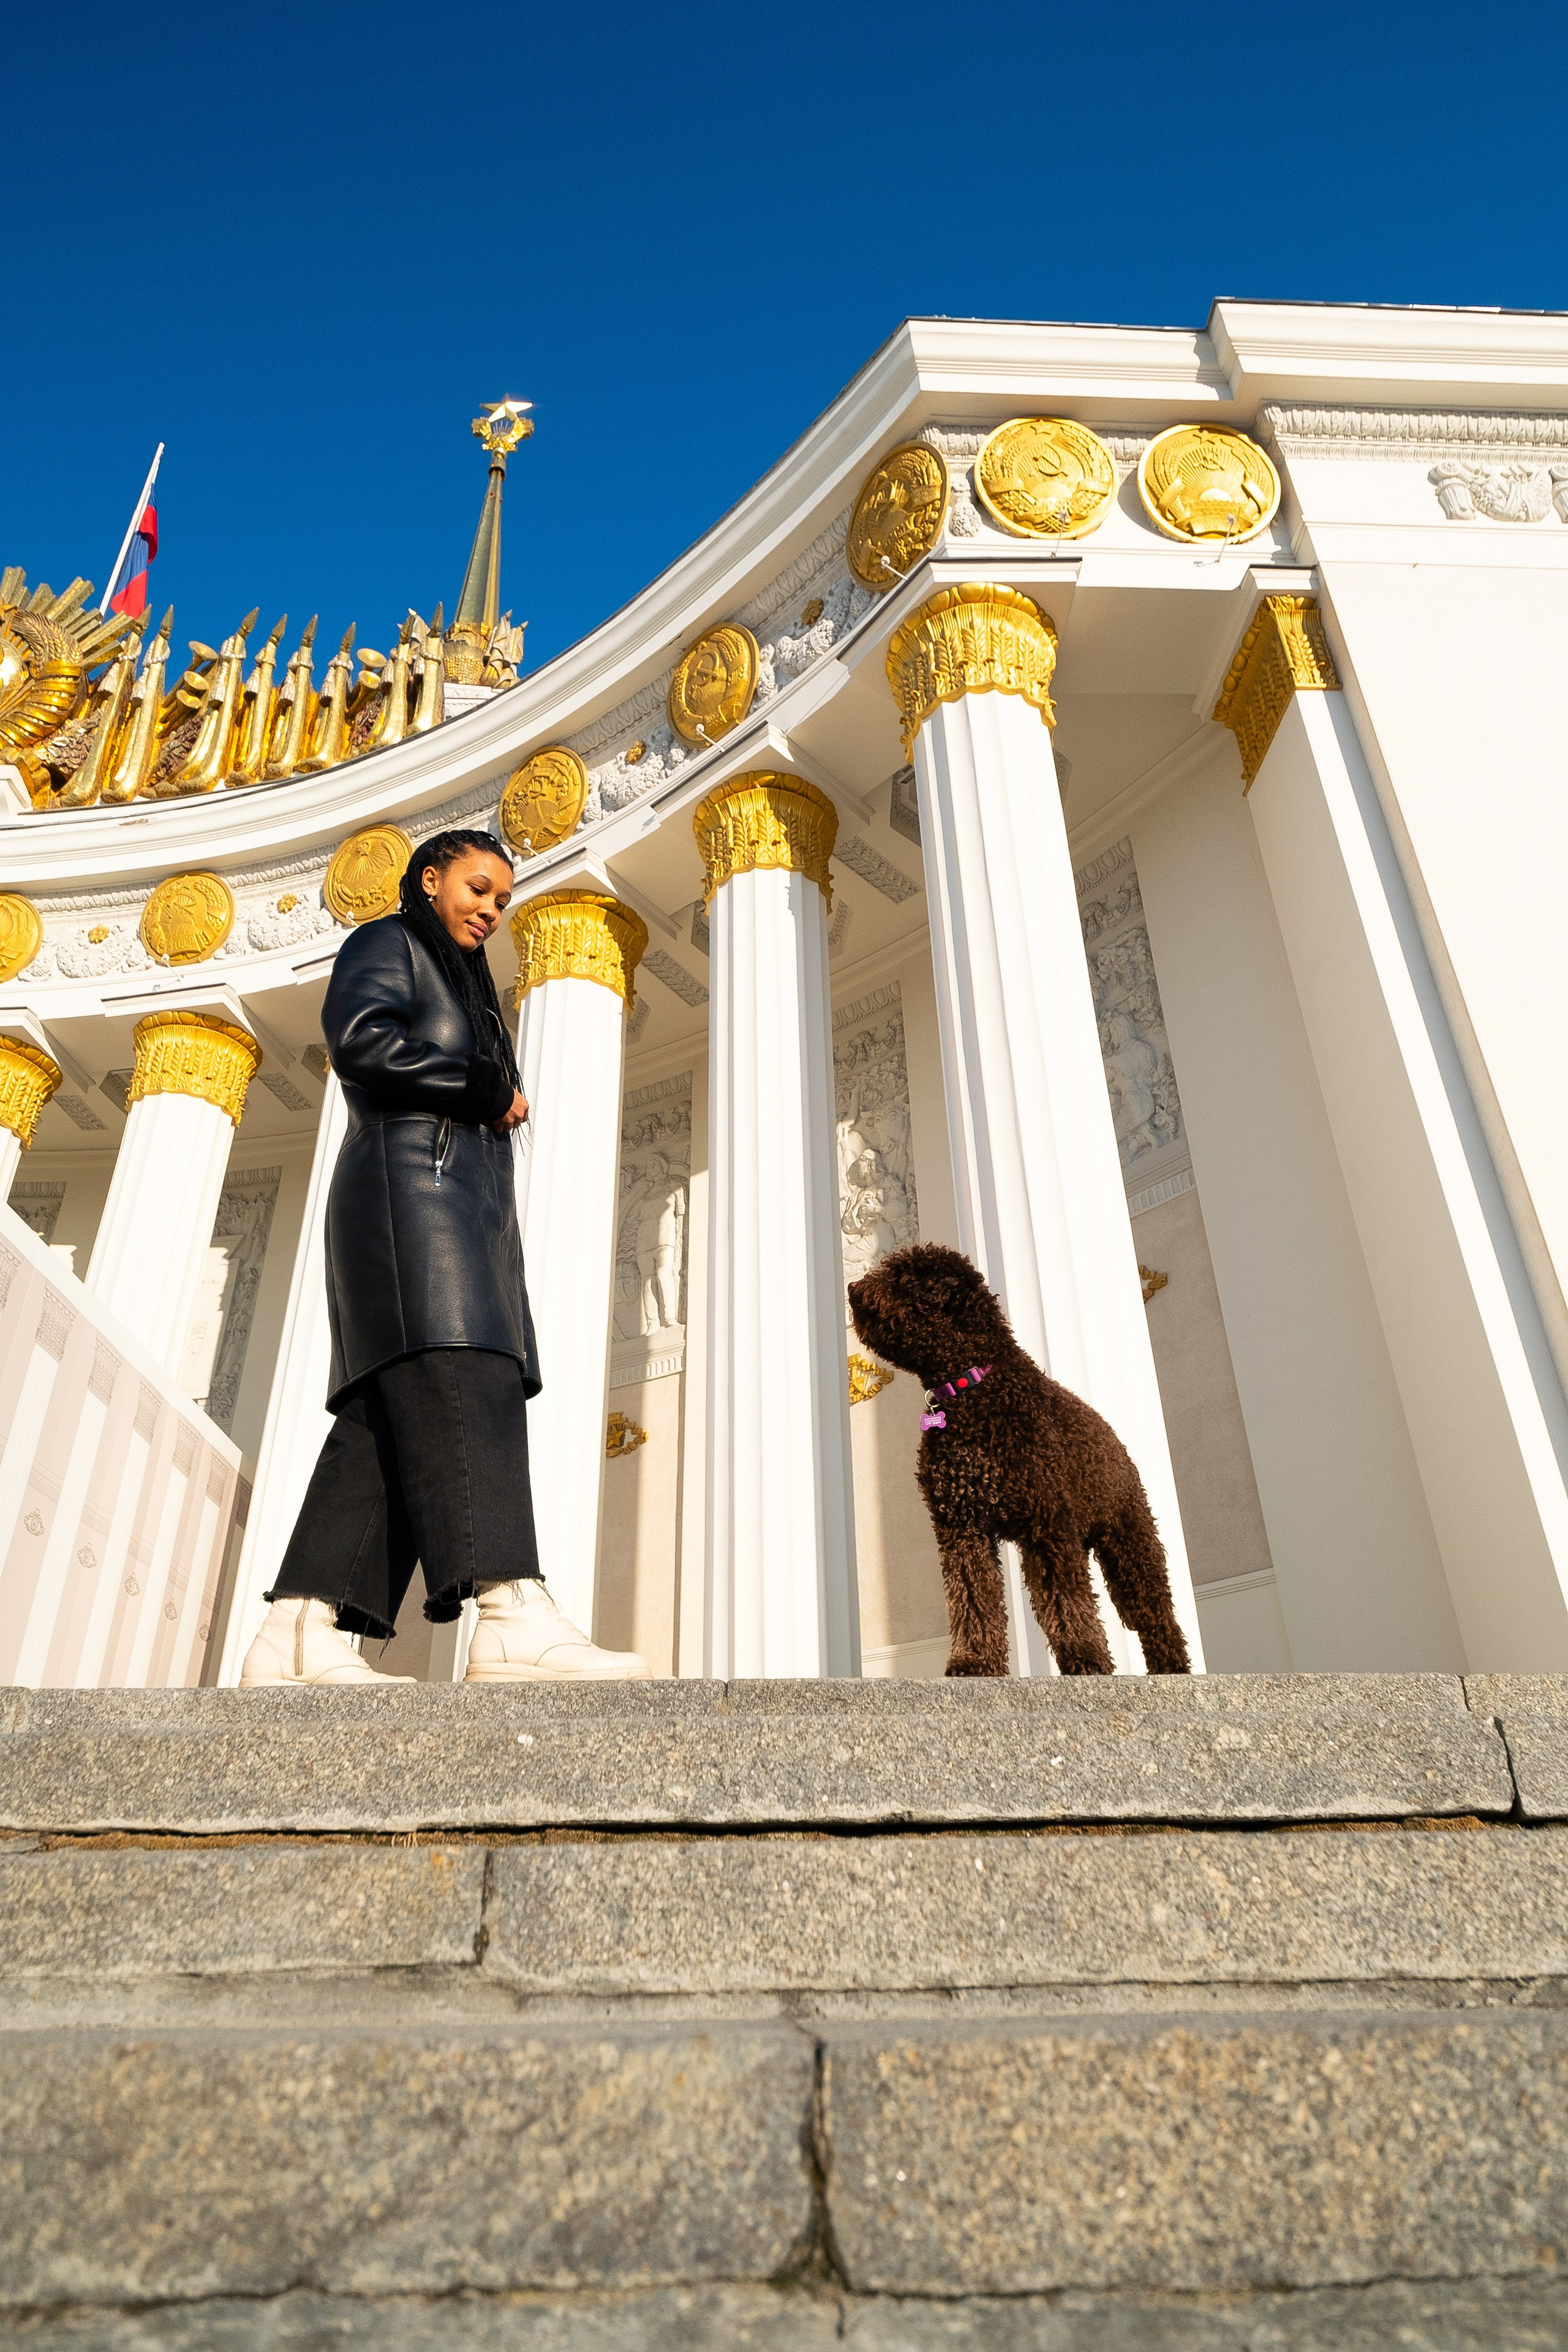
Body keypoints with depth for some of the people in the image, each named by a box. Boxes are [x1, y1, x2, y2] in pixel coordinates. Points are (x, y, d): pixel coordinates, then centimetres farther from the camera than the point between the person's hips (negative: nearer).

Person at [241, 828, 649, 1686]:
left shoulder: (462, 990, 35)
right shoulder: (386, 944, 9)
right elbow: (358, 1037, -11)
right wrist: (488, 1091, -5)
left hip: (463, 1210, 9)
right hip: (409, 1187, -9)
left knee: (390, 1419, -5)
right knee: (458, 1383, -25)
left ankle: (298, 1632, -10)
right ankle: (510, 1611, -39)